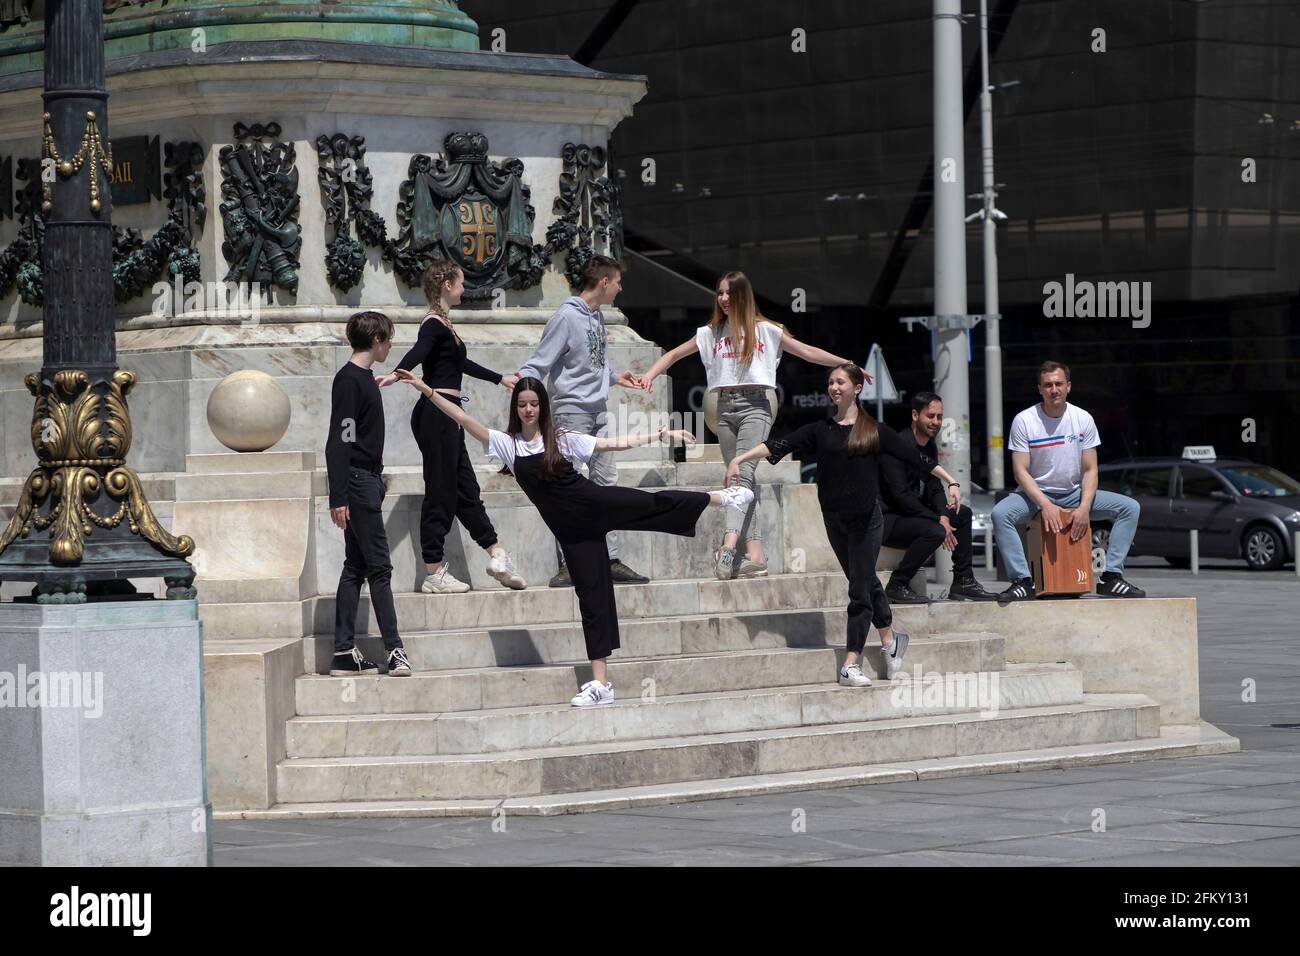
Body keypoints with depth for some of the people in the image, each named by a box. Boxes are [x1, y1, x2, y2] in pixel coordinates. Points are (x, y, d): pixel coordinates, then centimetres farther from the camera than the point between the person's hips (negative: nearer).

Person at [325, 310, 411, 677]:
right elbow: (339, 441, -18)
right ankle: (394, 651, -8)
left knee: (356, 567, 8)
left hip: (367, 481, 10)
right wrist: (338, 497, -21)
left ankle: (344, 654, 8)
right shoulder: (349, 380, -14)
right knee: (379, 566, -9)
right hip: (357, 483, -10)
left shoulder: (364, 378, 15)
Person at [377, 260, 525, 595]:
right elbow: (417, 353, -32)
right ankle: (435, 574, 0)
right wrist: (396, 375, -53)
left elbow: (461, 363, 33)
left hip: (445, 416, 10)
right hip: (436, 414, -10)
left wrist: (500, 378, 46)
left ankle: (497, 555, 23)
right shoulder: (434, 325, -12)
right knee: (440, 493, -5)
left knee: (465, 489, 15)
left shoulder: (442, 324, 18)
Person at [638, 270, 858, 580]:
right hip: (725, 407, 4)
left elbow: (807, 352, 8)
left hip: (755, 405, -4)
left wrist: (848, 365, 3)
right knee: (744, 481, 2)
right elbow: (675, 354, 18)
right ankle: (755, 555, -2)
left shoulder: (765, 330, 7)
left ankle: (729, 546, -35)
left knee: (742, 473, -20)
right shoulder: (711, 333, 15)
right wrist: (649, 375, 2)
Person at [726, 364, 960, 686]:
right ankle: (889, 638, 32)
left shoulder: (874, 431, 0)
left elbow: (915, 456, 3)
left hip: (866, 517, -3)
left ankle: (851, 664, -7)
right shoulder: (820, 430, 6)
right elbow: (779, 446, -3)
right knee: (865, 581, 13)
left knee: (860, 587, -6)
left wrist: (950, 481, 1)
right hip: (835, 518, 3)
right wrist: (739, 460, -13)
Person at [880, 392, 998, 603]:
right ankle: (896, 586, -20)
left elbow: (935, 489, 11)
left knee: (963, 514, 6)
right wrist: (939, 522, -21)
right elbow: (900, 495, -23)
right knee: (934, 532, -31)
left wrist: (944, 517, -11)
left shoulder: (930, 448, 13)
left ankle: (963, 582, 9)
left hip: (912, 513, 10)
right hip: (887, 520, -10)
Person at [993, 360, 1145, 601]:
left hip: (1074, 493, 3)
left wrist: (1084, 507, -18)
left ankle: (1111, 577, -14)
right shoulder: (1024, 421, -10)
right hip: (1035, 493, -3)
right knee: (1000, 513, -33)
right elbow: (1021, 472, -13)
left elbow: (1090, 470, -2)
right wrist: (1045, 505, -27)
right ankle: (1022, 581, -29)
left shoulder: (1083, 419, -3)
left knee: (1129, 507, -14)